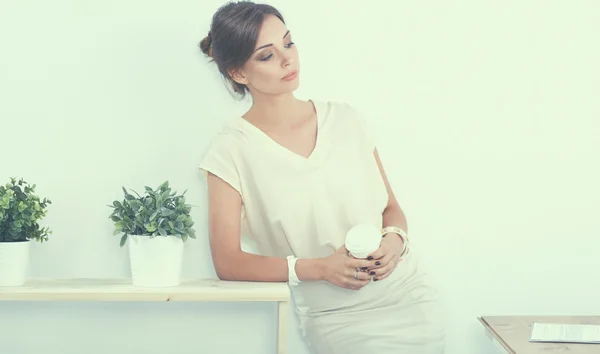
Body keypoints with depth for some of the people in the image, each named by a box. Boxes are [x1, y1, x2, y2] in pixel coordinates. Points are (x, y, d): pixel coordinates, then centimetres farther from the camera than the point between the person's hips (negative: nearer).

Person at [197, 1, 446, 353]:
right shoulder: (232, 149, -5)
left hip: (409, 296, 3)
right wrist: (318, 268, -14)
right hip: (338, 319, -3)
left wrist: (395, 238, -9)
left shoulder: (345, 119, 4)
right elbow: (228, 262, -6)